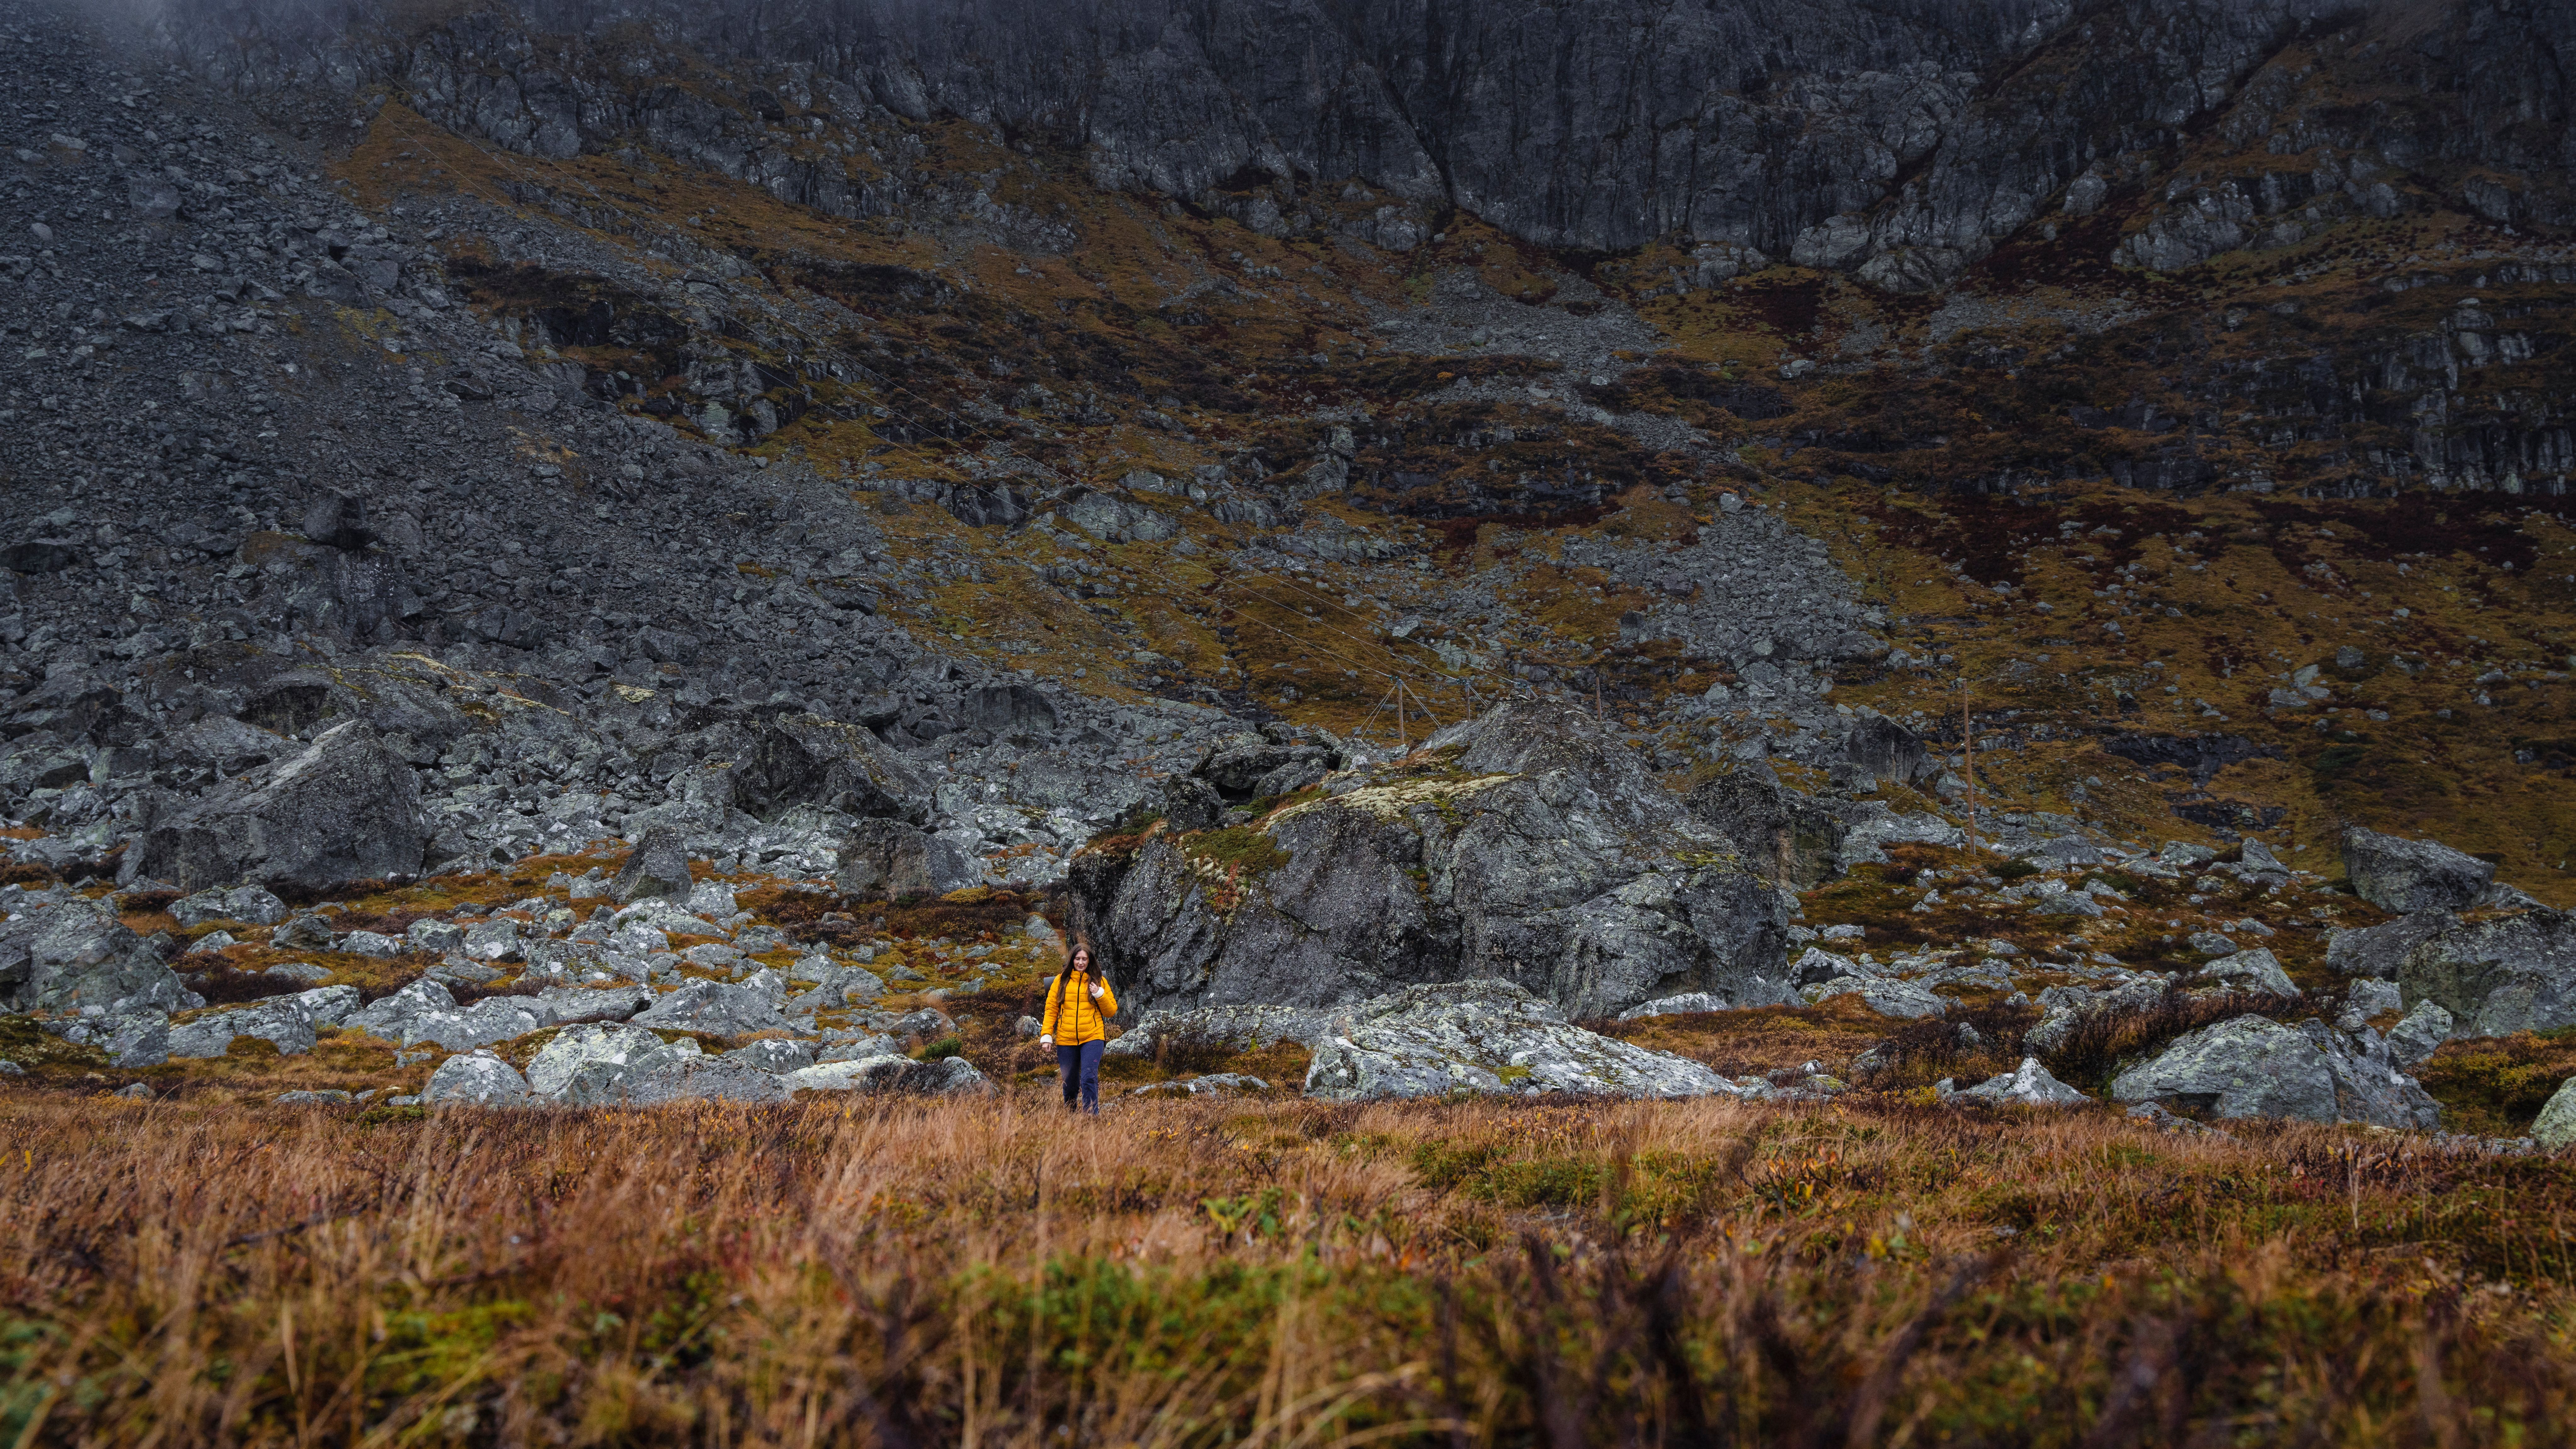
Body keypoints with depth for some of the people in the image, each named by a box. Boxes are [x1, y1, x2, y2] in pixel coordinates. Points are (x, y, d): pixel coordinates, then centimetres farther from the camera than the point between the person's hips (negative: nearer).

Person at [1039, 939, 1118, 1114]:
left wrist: (1100, 995, -10)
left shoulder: (1099, 981, 6)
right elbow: (1051, 1009, 7)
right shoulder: (1061, 981, 8)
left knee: (1089, 1078, -17)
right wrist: (1046, 1035, -3)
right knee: (1069, 1083, 10)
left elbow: (1112, 1011, 6)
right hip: (1066, 1040, 2)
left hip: (1092, 1038, -2)